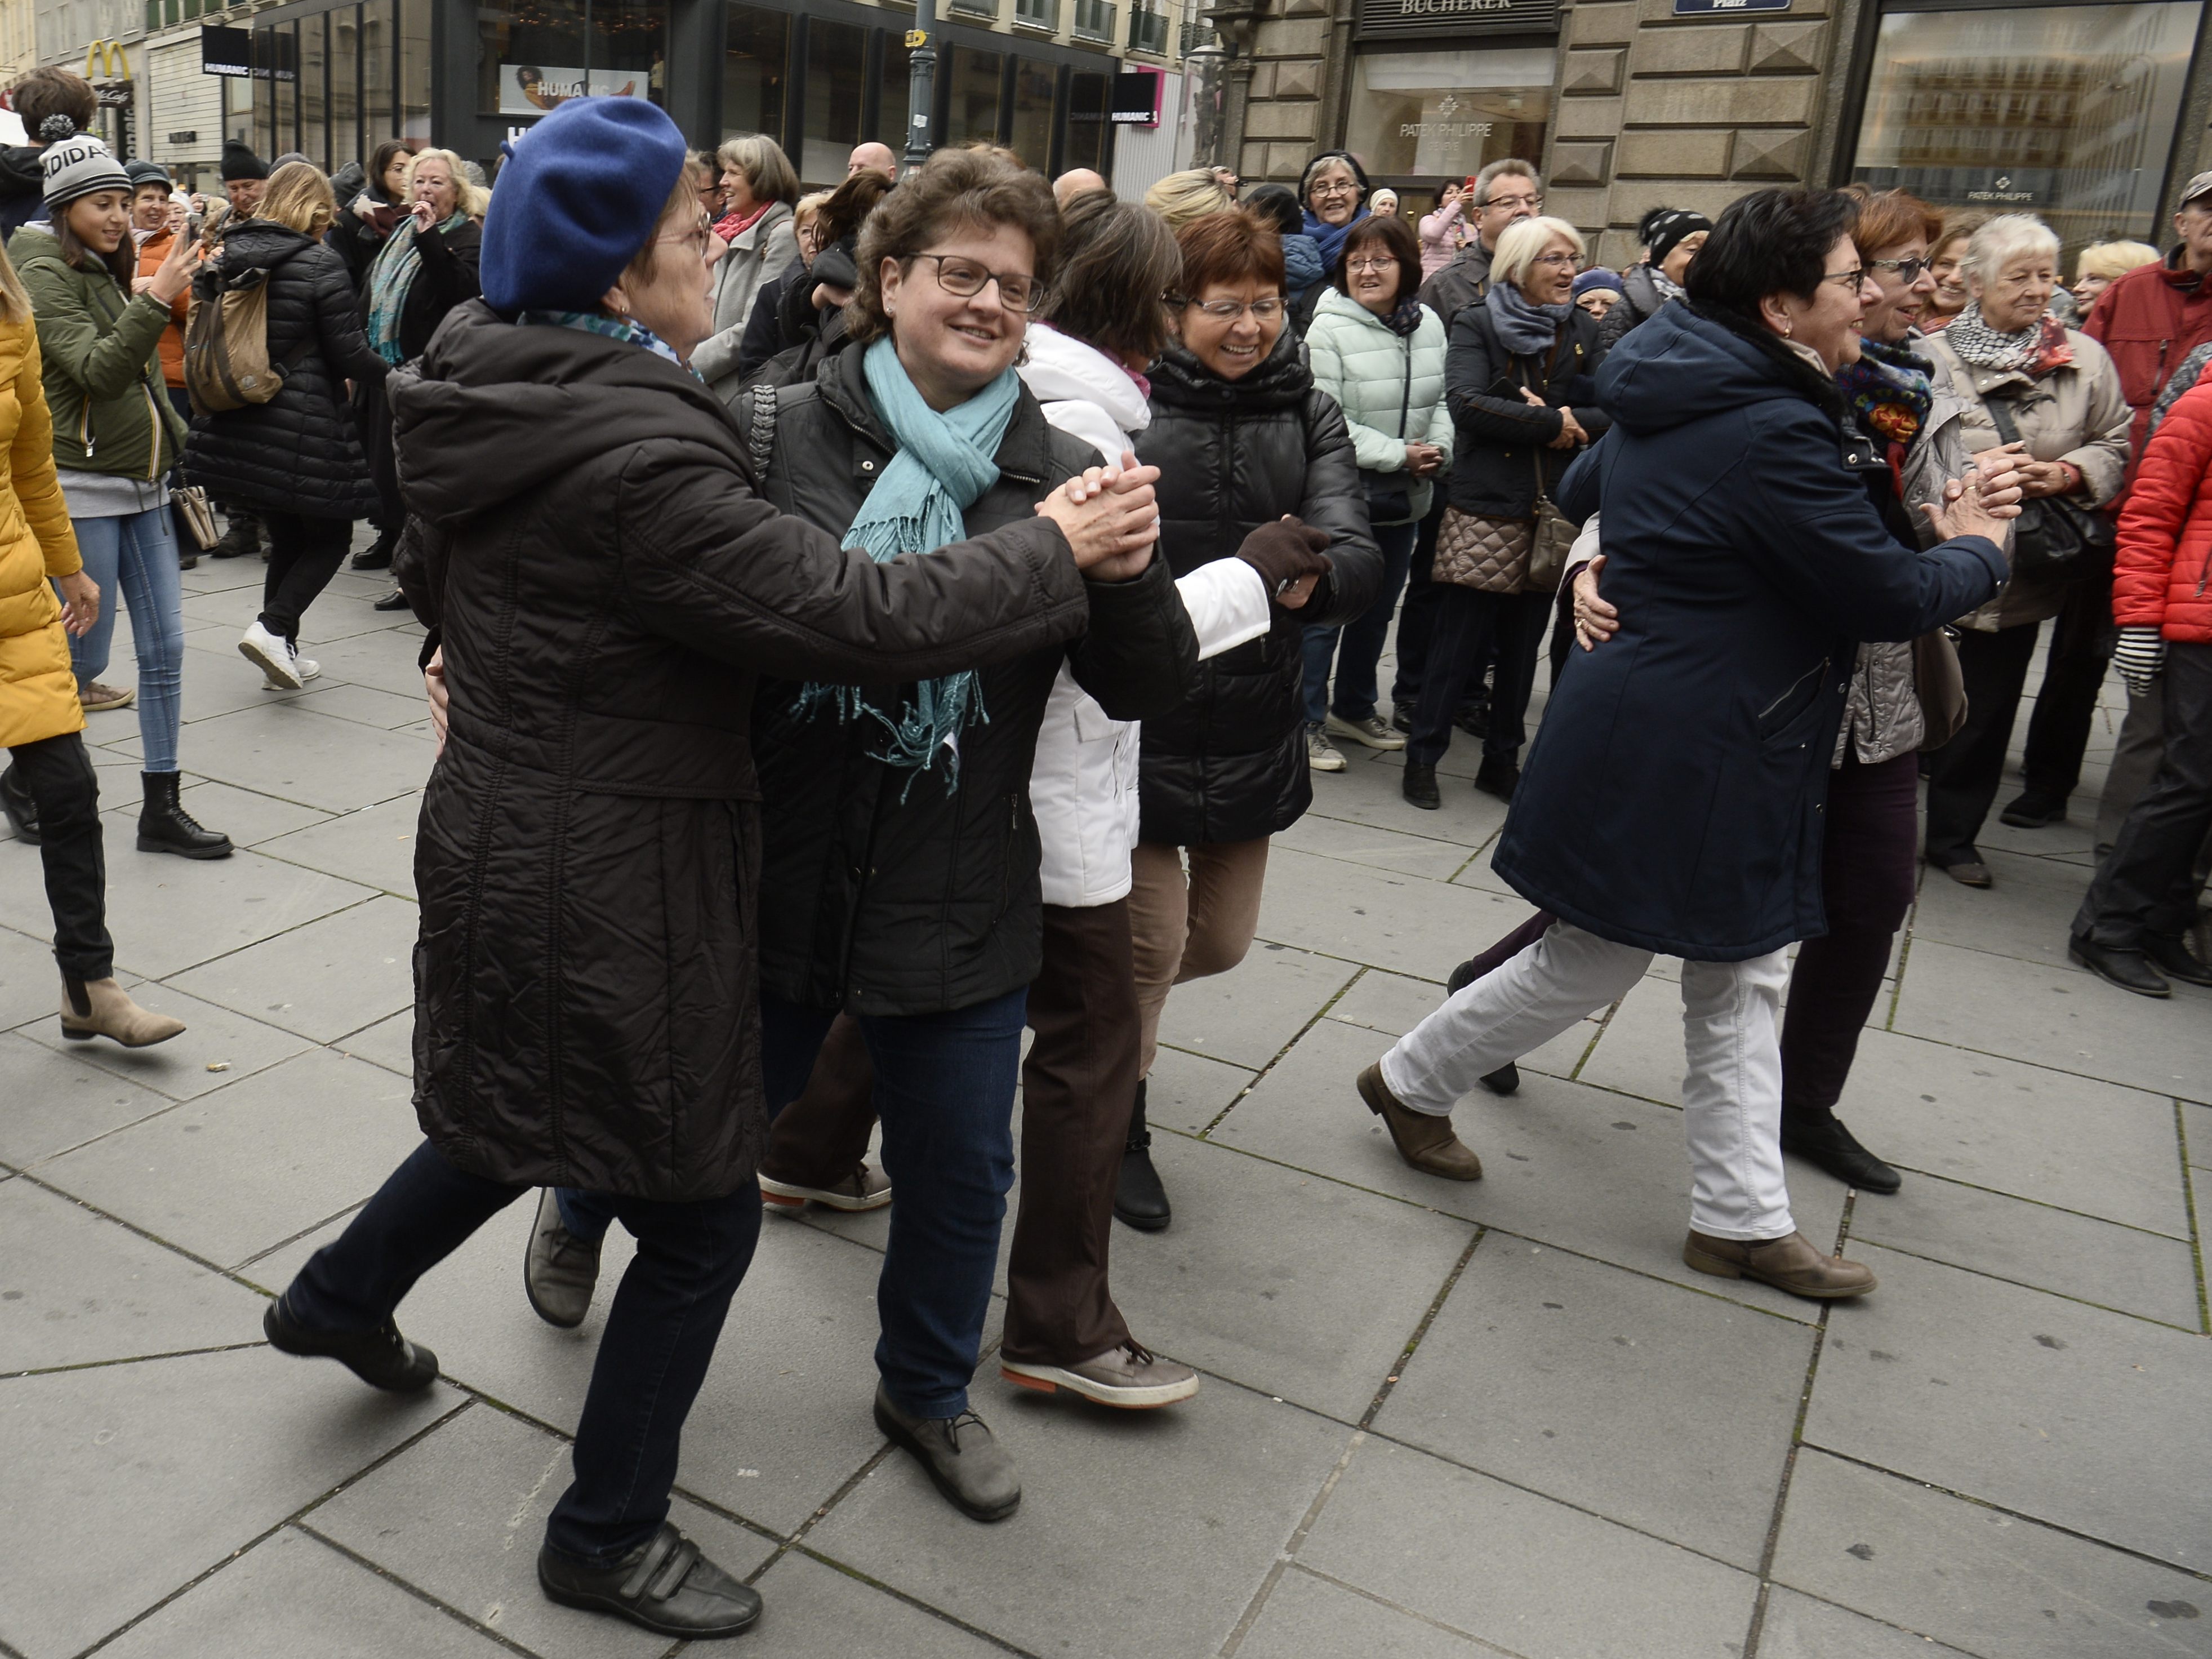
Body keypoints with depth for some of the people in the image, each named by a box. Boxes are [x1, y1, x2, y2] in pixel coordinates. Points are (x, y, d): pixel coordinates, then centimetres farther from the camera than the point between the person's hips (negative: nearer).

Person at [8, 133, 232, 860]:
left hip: (143, 485, 8)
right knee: (83, 656, -2)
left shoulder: (111, 272, 16)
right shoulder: (45, 275, -8)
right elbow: (95, 368, -21)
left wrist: (169, 446, 20)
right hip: (83, 486, -7)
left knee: (164, 646, 4)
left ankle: (162, 807, 10)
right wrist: (156, 299, -28)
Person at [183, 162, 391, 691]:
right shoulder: (321, 265, -12)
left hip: (237, 425, 7)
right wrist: (390, 372, 6)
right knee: (330, 535, 7)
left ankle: (282, 652, 21)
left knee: (285, 536, 18)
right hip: (303, 429, -7)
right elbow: (349, 354, -12)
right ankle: (273, 627, -11)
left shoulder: (227, 257, 7)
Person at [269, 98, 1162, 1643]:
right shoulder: (637, 457, -27)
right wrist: (1058, 550, -15)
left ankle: (340, 1295, 56)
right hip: (607, 888, -10)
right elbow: (856, 610, -27)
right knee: (706, 1217, 8)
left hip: (505, 835, 10)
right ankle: (607, 1535, 27)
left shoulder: (487, 398, 3)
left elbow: (435, 574, 20)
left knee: (525, 1106, 34)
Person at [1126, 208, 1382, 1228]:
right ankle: (1120, 1127, 30)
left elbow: (1357, 553, -11)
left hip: (1252, 723, 5)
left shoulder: (1307, 415, 3)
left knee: (1223, 940, 18)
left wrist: (1310, 574, -34)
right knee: (1152, 944, 4)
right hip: (1139, 718, -5)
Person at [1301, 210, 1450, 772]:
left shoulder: (1428, 326, 4)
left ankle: (1354, 709, 35)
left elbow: (1440, 402, 14)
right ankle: (1308, 722, 14)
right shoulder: (1328, 329, -13)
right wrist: (1398, 454, -20)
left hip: (1404, 496, 6)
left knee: (1378, 609, 18)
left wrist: (1438, 449, -7)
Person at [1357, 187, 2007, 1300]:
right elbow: (1887, 597, -17)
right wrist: (1978, 552, 1)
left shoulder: (1667, 400, 6)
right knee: (1590, 965, 8)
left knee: (1741, 978, 15)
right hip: (1679, 753, -10)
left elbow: (1580, 490, 25)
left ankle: (1742, 1217, 26)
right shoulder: (1773, 434, -23)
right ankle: (1413, 1081, 30)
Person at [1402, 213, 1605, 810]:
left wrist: (1565, 419, -16)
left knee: (1523, 644, 11)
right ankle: (1423, 755, 10)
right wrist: (1552, 424, -14)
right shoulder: (1476, 325, 0)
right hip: (1483, 507, -4)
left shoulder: (1583, 330, 12)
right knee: (1459, 639, -3)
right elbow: (1466, 403, -16)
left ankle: (1502, 760, 22)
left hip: (1553, 511, 4)